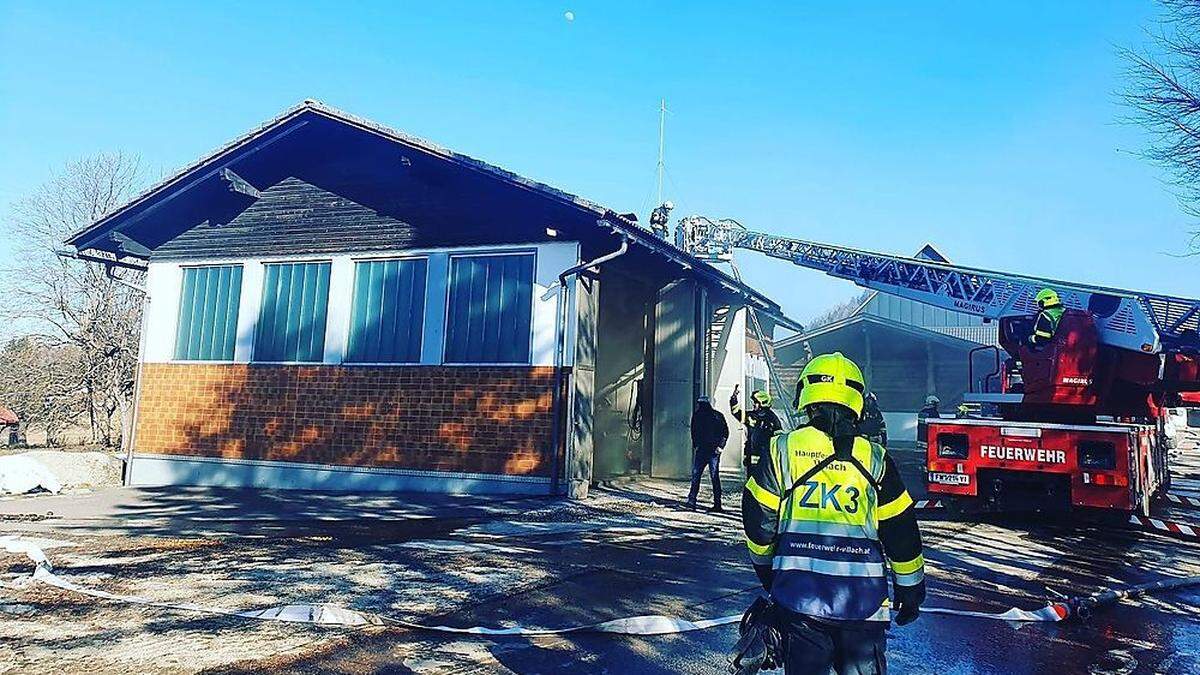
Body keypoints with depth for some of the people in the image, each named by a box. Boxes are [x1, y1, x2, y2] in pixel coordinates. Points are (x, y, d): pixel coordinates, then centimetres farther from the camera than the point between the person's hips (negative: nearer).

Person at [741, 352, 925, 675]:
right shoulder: (875, 459, 0)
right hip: (862, 600, 1)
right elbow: (901, 533, 3)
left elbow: (759, 520, 1)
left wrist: (765, 567, 19)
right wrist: (911, 588, 17)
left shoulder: (783, 449, -3)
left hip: (798, 596, -1)